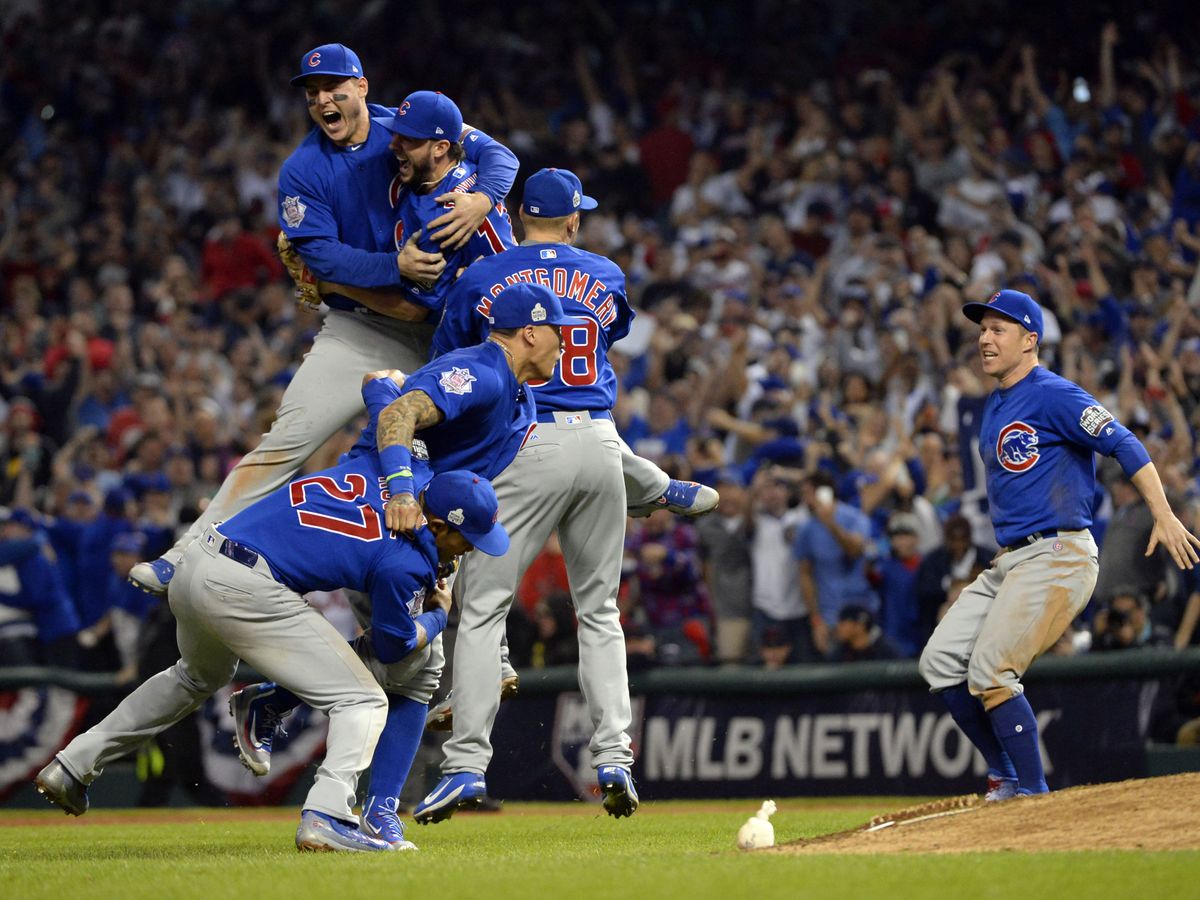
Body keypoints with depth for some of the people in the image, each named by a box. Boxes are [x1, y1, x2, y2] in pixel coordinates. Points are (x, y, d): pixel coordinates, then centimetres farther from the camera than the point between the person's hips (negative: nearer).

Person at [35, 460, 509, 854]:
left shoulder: (372, 464, 10)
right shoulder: (404, 563, -7)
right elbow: (393, 645, 6)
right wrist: (440, 614, 25)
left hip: (194, 562, 8)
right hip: (245, 590, -8)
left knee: (200, 674, 38)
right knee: (362, 702, -2)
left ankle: (74, 764, 39)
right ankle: (325, 815, -23)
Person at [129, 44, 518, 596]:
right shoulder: (302, 172, -4)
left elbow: (497, 155, -3)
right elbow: (321, 256, -13)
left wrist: (481, 199, -25)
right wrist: (396, 266, -27)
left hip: (435, 332, 1)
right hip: (359, 331, -1)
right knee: (286, 441, -12)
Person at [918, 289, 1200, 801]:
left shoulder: (1053, 395, -10)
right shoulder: (994, 409, 18)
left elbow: (1123, 444, -17)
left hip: (1057, 558, -9)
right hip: (1008, 562, 9)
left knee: (990, 675, -16)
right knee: (940, 662, 3)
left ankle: (1033, 793, -6)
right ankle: (1005, 777, 11)